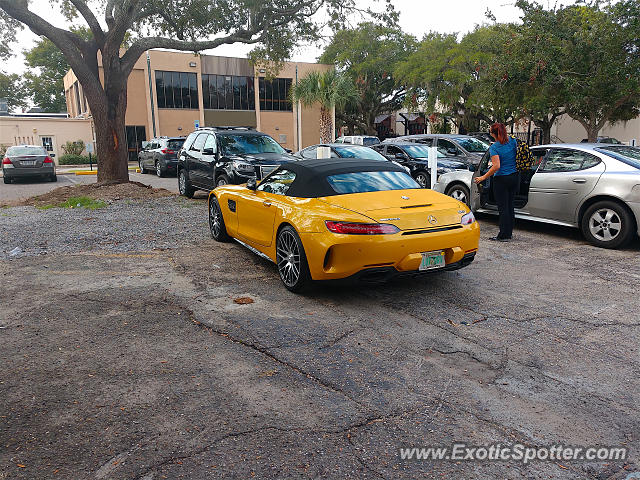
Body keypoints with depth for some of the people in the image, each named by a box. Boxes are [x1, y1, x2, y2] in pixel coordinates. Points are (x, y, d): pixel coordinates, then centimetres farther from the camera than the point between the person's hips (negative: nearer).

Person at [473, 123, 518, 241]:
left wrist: (483, 177, -15)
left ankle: (503, 235, 2)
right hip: (515, 177, 7)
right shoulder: (513, 141, 4)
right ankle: (509, 233, 22)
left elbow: (496, 166, -23)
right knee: (510, 206, 14)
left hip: (502, 179, -7)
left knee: (503, 208, -2)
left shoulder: (494, 147, -14)